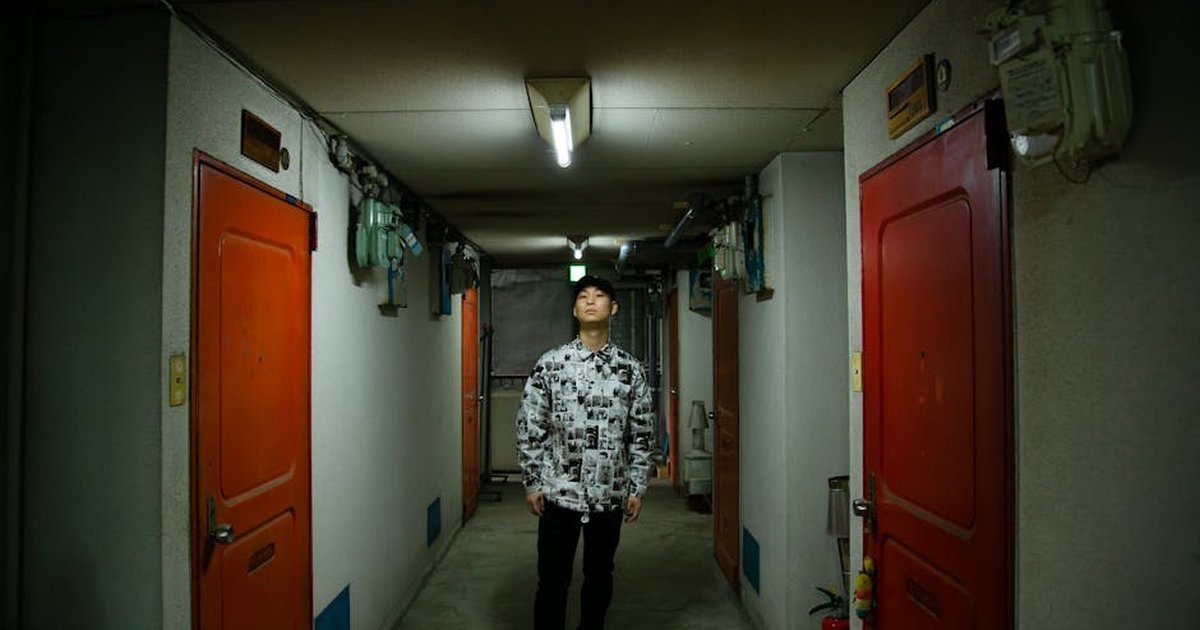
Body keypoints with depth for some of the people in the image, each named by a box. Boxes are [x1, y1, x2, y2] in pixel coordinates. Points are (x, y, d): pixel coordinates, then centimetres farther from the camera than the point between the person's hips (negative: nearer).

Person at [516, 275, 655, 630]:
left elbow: (641, 433, 4)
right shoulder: (549, 364, -2)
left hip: (610, 495, 2)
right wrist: (532, 483, -3)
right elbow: (529, 427, -1)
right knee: (553, 581, 5)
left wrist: (637, 488, 2)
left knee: (600, 578, 15)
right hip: (559, 493, -1)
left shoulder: (630, 368, 2)